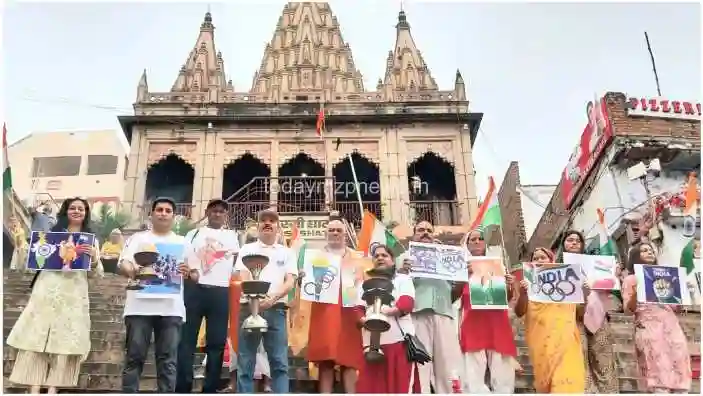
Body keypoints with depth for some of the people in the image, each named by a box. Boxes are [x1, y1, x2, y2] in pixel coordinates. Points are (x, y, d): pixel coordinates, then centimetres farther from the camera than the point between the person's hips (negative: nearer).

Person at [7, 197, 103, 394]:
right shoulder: (52, 233, 16)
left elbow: (97, 273, 6)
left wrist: (94, 258, -13)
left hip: (73, 293, -1)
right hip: (47, 289, 1)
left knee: (64, 340, -6)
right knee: (37, 337, -6)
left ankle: (53, 389, -4)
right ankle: (34, 390, -6)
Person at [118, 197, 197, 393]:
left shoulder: (183, 243, 17)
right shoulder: (138, 238, 12)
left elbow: (196, 275, 14)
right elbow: (122, 264, -1)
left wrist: (188, 274, -10)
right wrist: (132, 271, -24)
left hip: (171, 309, 2)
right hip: (140, 307, -1)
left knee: (168, 359, 1)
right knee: (134, 357, -1)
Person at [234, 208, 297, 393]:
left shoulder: (286, 253, 13)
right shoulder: (247, 249, 12)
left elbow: (290, 282, 3)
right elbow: (243, 279, 0)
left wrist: (273, 298, -16)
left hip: (276, 309, 0)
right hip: (249, 307, 0)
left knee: (279, 362, -3)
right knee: (245, 362, 0)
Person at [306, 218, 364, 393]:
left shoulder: (354, 257, 17)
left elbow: (361, 285, 11)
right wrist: (303, 278, -15)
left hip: (347, 311, 1)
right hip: (323, 310, 0)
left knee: (348, 358, -3)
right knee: (325, 360, -5)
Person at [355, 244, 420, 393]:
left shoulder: (403, 279, 14)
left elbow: (407, 302, -4)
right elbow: (358, 308, 10)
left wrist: (391, 311, -23)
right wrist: (363, 319, -13)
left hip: (399, 340, -3)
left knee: (401, 384, -11)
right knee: (370, 385, -4)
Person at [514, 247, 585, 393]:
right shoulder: (528, 283, 9)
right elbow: (519, 313, -1)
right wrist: (523, 293, -19)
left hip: (565, 340, 0)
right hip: (541, 342, 0)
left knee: (566, 384, -12)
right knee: (545, 383, 0)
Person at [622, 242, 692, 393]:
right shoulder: (631, 279, 13)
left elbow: (676, 308, 22)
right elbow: (628, 310, 3)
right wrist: (635, 294, -15)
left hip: (671, 325, 5)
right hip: (647, 326, -5)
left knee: (679, 373, -8)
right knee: (659, 376, -16)